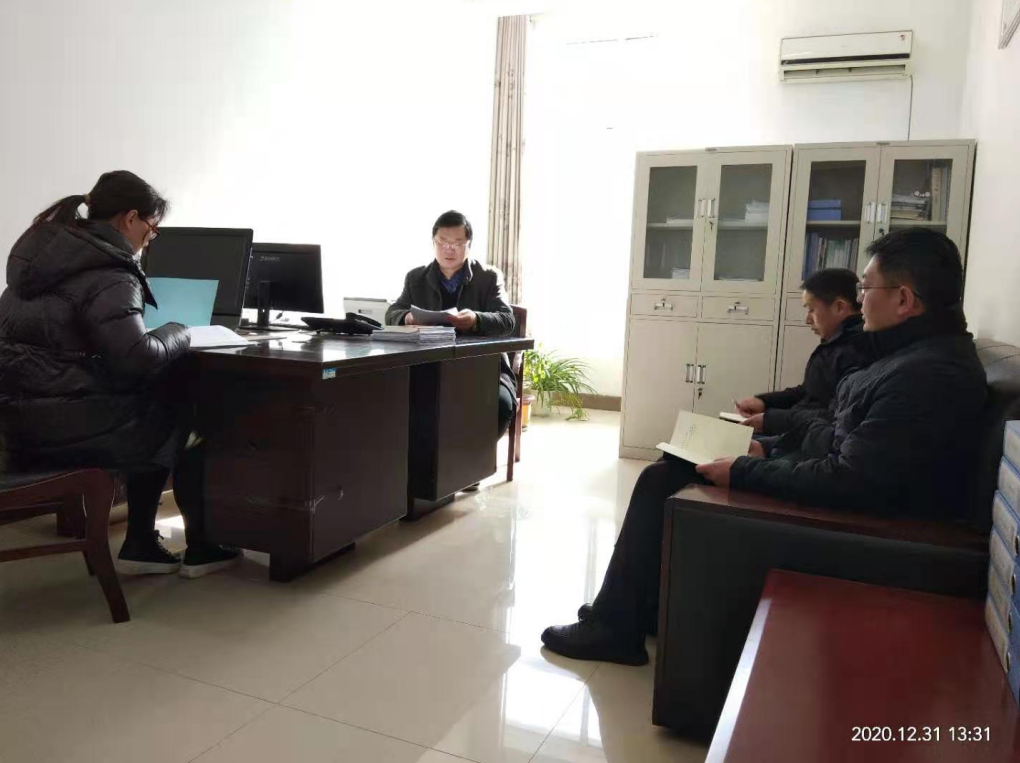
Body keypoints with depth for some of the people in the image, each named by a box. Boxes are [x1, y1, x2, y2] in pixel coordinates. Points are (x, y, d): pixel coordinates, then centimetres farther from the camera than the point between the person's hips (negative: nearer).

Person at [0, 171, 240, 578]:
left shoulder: (48, 248, 12)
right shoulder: (108, 276, -18)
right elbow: (136, 358, -27)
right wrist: (177, 332, -8)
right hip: (64, 423, -9)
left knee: (158, 407, 20)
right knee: (186, 415, 11)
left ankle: (140, 545, 22)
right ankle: (200, 548, 23)